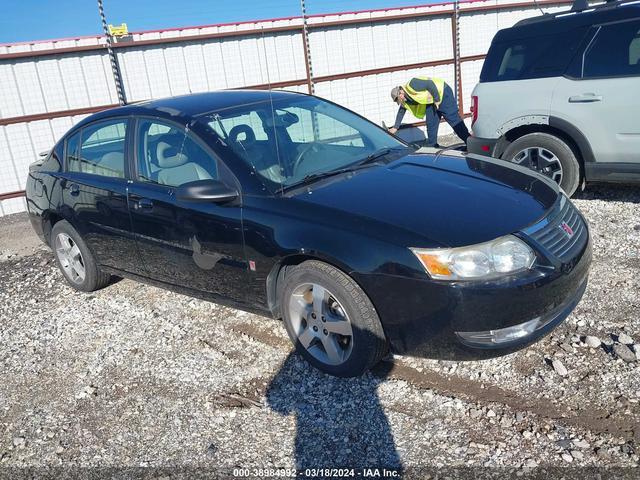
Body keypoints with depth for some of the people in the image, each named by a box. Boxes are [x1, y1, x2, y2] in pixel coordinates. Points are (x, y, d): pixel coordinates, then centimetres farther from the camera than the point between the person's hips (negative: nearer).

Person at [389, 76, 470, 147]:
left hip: (443, 93, -9)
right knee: (430, 123, 5)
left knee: (454, 119, -12)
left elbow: (430, 84, -29)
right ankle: (431, 146, 14)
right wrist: (395, 127, 18)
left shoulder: (411, 85, -26)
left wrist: (436, 99, -22)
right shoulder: (406, 100, 4)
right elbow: (401, 111, 17)